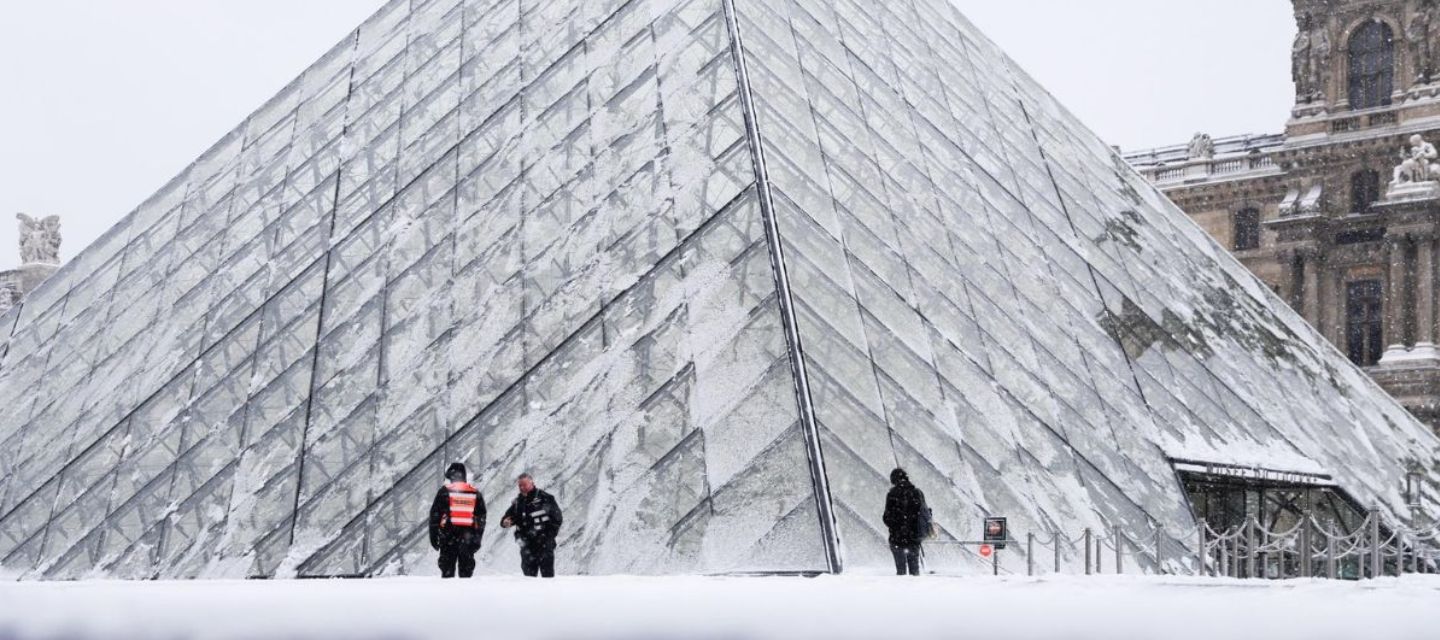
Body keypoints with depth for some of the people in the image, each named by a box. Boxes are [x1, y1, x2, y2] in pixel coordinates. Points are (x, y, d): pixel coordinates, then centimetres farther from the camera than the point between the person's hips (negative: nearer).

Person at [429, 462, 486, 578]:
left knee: (447, 570, 3)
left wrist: (433, 536, 4)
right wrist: (477, 538, 14)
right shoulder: (475, 493, 9)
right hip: (468, 538, 2)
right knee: (466, 571, 7)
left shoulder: (444, 491, -1)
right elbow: (482, 518, 10)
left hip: (448, 538, -2)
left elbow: (435, 515, -1)